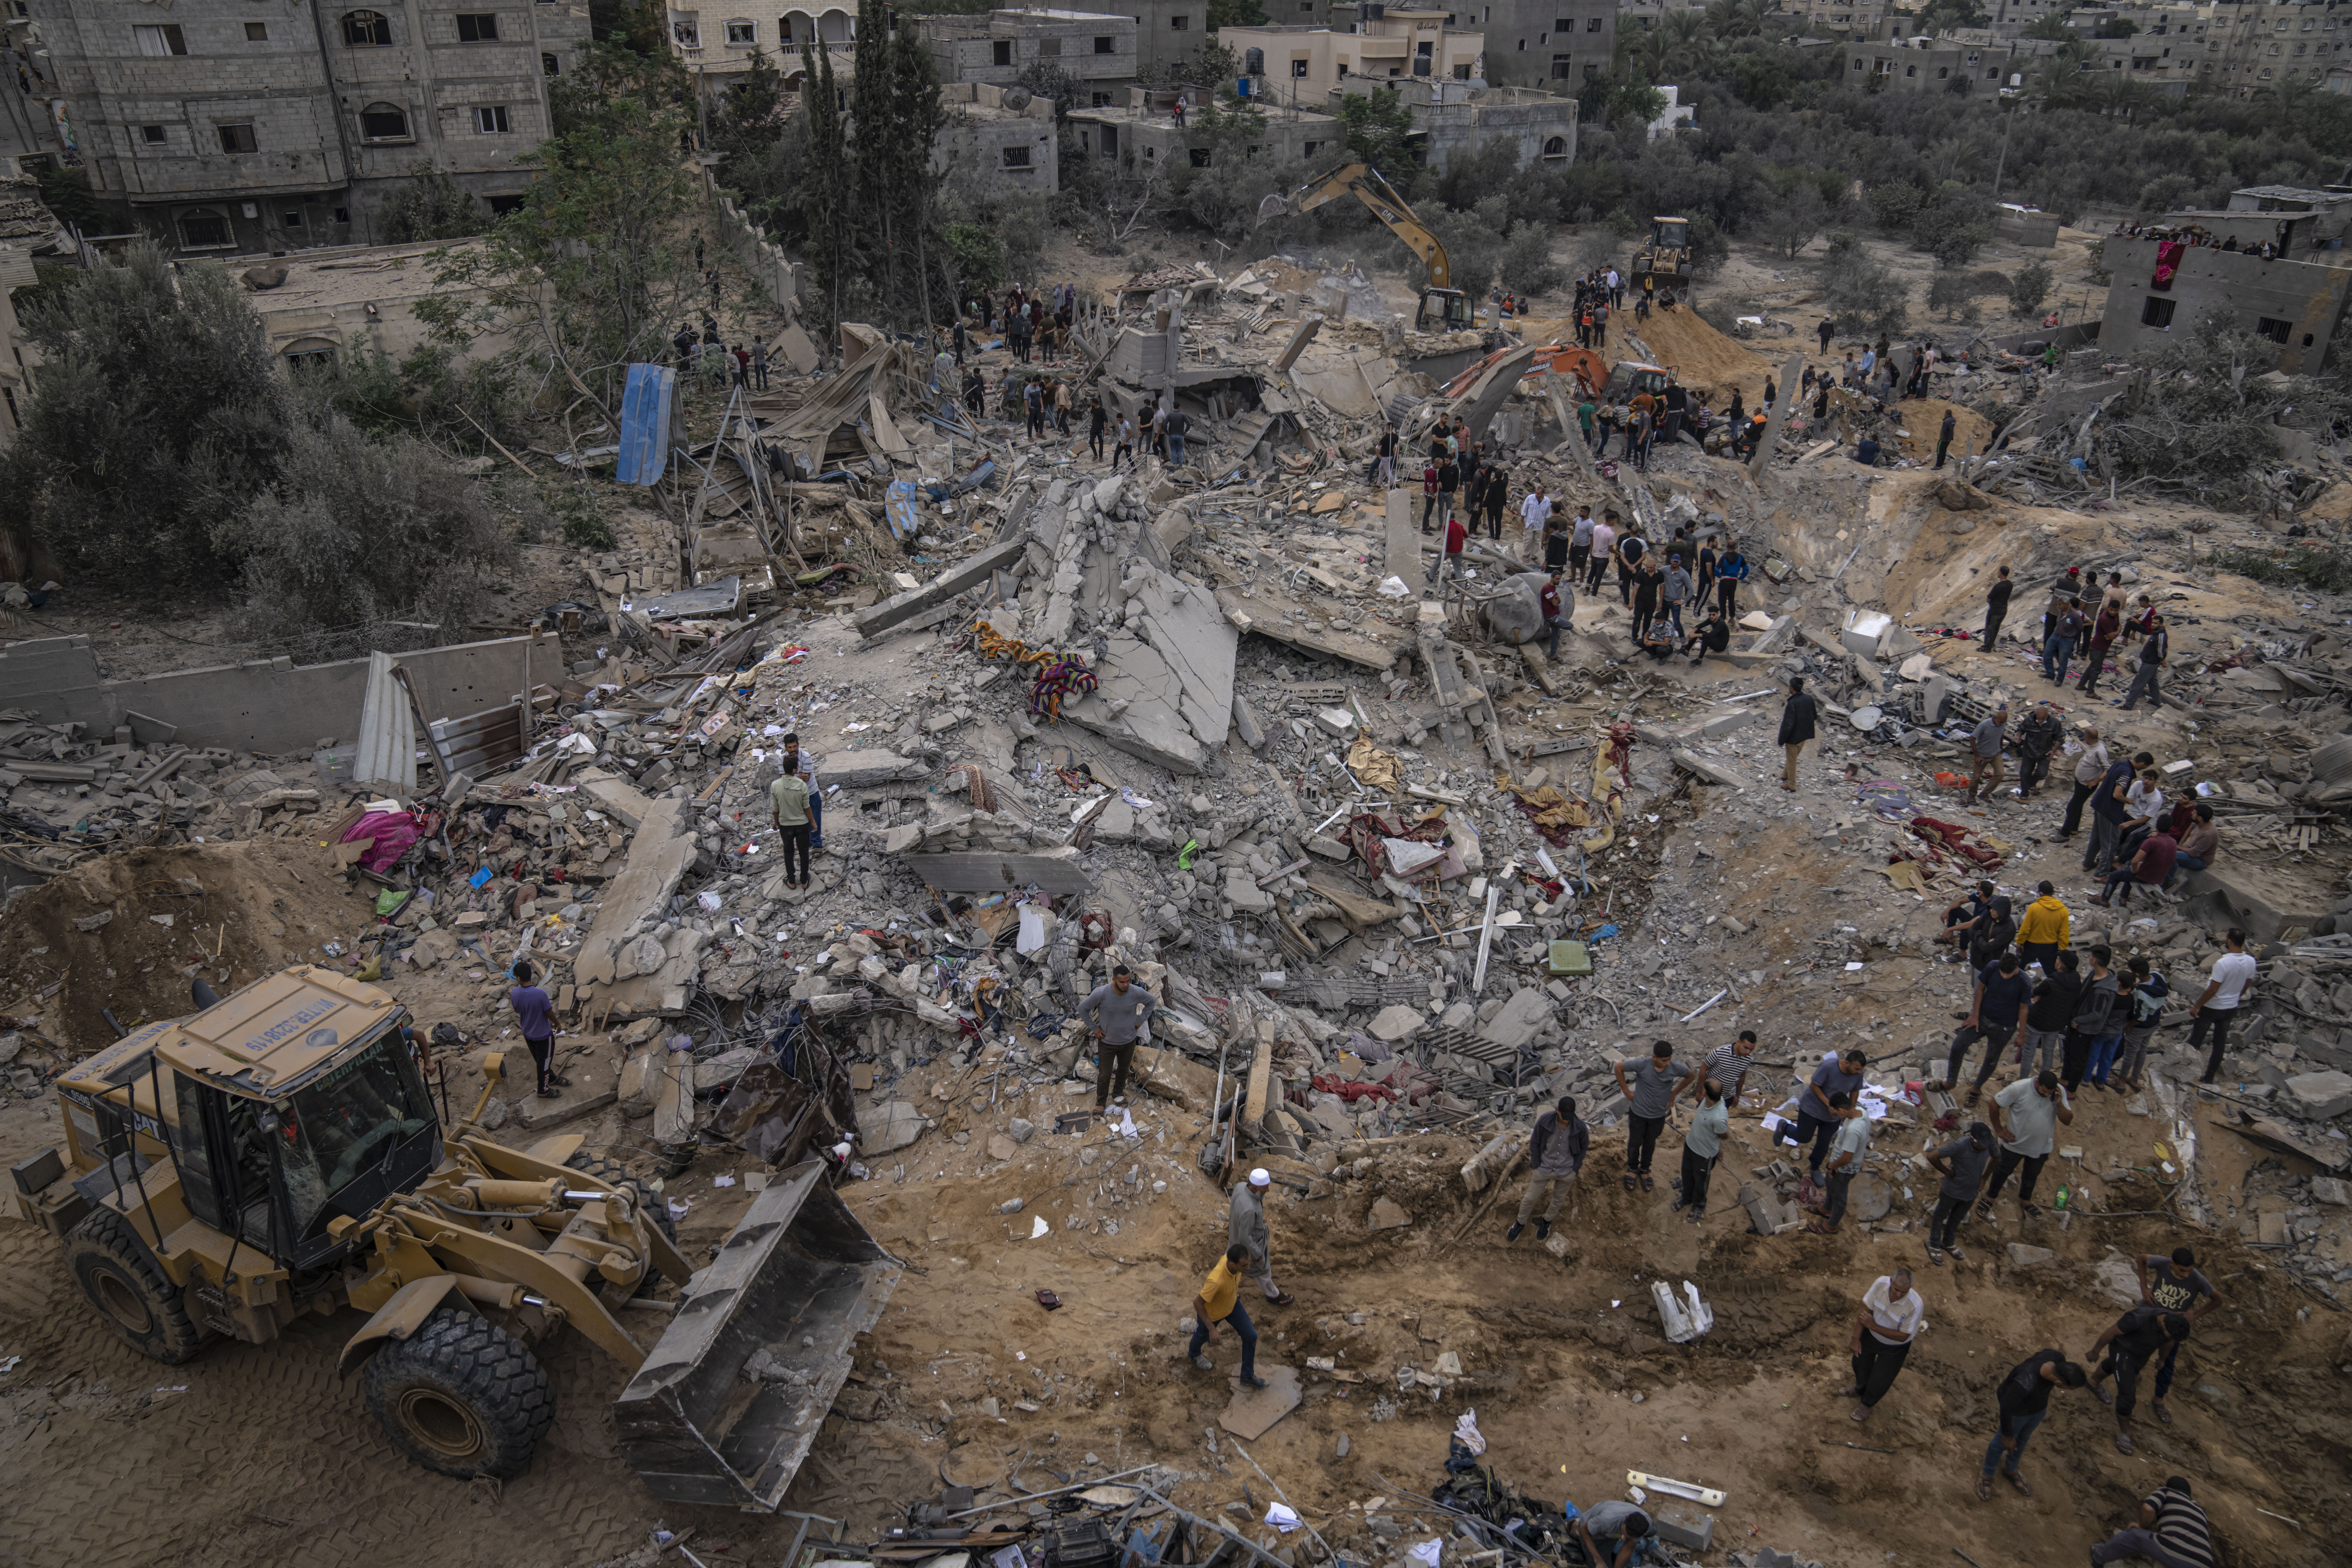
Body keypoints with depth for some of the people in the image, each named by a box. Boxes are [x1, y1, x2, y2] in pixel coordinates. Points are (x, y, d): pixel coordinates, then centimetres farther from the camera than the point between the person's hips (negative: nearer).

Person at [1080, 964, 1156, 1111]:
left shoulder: (1137, 993, -23)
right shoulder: (1101, 993, -29)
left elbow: (1151, 1002, 1)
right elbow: (1083, 1009, -13)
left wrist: (1140, 1021, -2)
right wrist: (1094, 1028, -10)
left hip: (1129, 1041, 3)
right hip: (1107, 1042, -2)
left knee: (1123, 1069, 25)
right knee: (1105, 1075, 9)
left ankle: (1118, 1093, 51)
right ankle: (1101, 1102, 32)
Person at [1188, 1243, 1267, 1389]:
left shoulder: (1231, 1257, -30)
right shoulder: (1216, 1281, -49)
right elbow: (1198, 1303, -35)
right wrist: (1211, 1329, -29)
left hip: (1232, 1304, 5)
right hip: (1211, 1312, -5)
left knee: (1251, 1336, 7)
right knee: (1203, 1335, 27)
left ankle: (1248, 1377, 30)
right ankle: (1194, 1354, 64)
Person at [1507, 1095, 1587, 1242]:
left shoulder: (1580, 1128, -23)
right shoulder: (1544, 1121, -26)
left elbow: (1584, 1146, -1)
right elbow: (1535, 1143, -9)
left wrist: (1575, 1168, -3)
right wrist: (1536, 1166, -6)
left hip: (1567, 1172, 0)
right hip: (1544, 1168, 0)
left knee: (1559, 1199, 22)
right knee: (1531, 1198, 13)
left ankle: (1547, 1221, 50)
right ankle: (1520, 1223, 40)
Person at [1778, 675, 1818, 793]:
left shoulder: (1792, 704, -28)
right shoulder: (1809, 699, -5)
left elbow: (1787, 725, -26)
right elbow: (1814, 717, 10)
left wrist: (1781, 741, -14)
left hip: (1793, 738, -7)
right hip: (1804, 736, 7)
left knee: (1792, 761, 9)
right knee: (1792, 758, 27)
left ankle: (1791, 785, 22)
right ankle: (1785, 776, 46)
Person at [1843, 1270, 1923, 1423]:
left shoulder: (1916, 1306, -39)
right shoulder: (1881, 1283, -30)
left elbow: (1903, 1336, -26)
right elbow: (1865, 1311, -15)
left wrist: (1874, 1326, -32)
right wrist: (1857, 1339, -11)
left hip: (1894, 1347, -4)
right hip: (1872, 1333, 4)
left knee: (1880, 1380, 16)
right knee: (1860, 1362, 29)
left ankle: (1868, 1403, 50)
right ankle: (1860, 1390, 63)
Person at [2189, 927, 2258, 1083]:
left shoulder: (2223, 963, -28)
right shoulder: (2250, 962, -8)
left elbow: (2212, 990, -25)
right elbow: (2247, 986, 8)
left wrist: (2197, 1006, -13)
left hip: (2212, 1008, -6)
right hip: (2231, 1009, 6)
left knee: (2196, 1038, 15)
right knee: (2220, 1044, 16)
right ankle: (2209, 1078, 25)